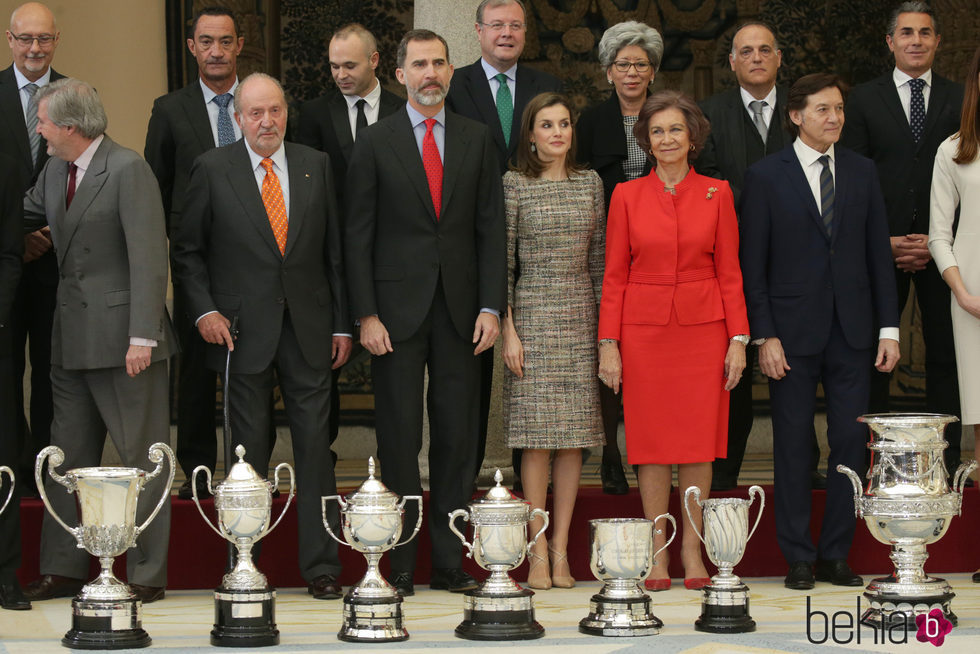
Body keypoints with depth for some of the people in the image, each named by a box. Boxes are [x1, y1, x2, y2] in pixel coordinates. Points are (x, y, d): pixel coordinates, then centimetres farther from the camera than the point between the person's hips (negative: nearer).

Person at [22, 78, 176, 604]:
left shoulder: (128, 170, -13)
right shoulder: (54, 172, 12)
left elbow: (149, 257, -17)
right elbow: (21, 218, 25)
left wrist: (142, 337, -21)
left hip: (121, 335, -8)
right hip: (72, 337, 8)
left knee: (141, 456, 0)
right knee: (68, 455, 12)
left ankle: (147, 575, 6)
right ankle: (63, 570, 19)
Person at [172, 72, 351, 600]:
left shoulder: (316, 166, 9)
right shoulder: (212, 170, 2)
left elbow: (334, 250, 10)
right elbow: (187, 250, 6)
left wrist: (342, 323, 6)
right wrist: (204, 310, -7)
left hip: (308, 330, 2)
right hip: (243, 331, -2)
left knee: (314, 444, -1)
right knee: (249, 448, 3)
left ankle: (320, 565, 5)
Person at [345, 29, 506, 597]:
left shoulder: (477, 140, 8)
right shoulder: (376, 144, 2)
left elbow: (492, 228, 7)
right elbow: (359, 235, 0)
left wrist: (491, 306, -2)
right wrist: (366, 315, -7)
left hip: (460, 310, 2)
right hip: (397, 309, -2)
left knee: (458, 438, 4)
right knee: (399, 439, -1)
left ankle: (450, 561, 11)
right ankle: (401, 564, 5)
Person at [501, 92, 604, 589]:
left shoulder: (590, 183, 10)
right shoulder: (514, 185, 0)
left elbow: (598, 258, 12)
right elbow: (502, 263, -1)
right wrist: (508, 330, -7)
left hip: (581, 317, 3)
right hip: (532, 313, -3)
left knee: (573, 435, 2)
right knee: (537, 436, -5)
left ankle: (561, 550, 7)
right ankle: (538, 553, 0)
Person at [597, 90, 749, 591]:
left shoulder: (717, 194, 4)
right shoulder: (627, 196, 3)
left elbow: (729, 271, 4)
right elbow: (614, 275, 3)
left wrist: (738, 339, -2)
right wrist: (608, 343, -2)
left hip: (703, 326, 0)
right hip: (644, 330, 0)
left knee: (699, 437, 1)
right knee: (651, 438, 1)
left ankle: (692, 550, 10)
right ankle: (657, 553, 9)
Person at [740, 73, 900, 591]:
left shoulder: (862, 172, 9)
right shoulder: (765, 177, -1)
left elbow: (878, 253, 10)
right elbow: (753, 264, -2)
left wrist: (889, 326, 4)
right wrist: (764, 335, -9)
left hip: (851, 331, 3)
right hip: (793, 330, -3)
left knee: (850, 444, 2)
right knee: (793, 446, 2)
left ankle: (836, 555, 12)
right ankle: (798, 558, 11)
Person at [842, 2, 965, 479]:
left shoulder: (961, 100, 8)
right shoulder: (864, 99, 6)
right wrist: (885, 241, -7)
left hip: (943, 247, 1)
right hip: (881, 247, -1)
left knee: (946, 355, 3)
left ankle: (946, 460, 9)